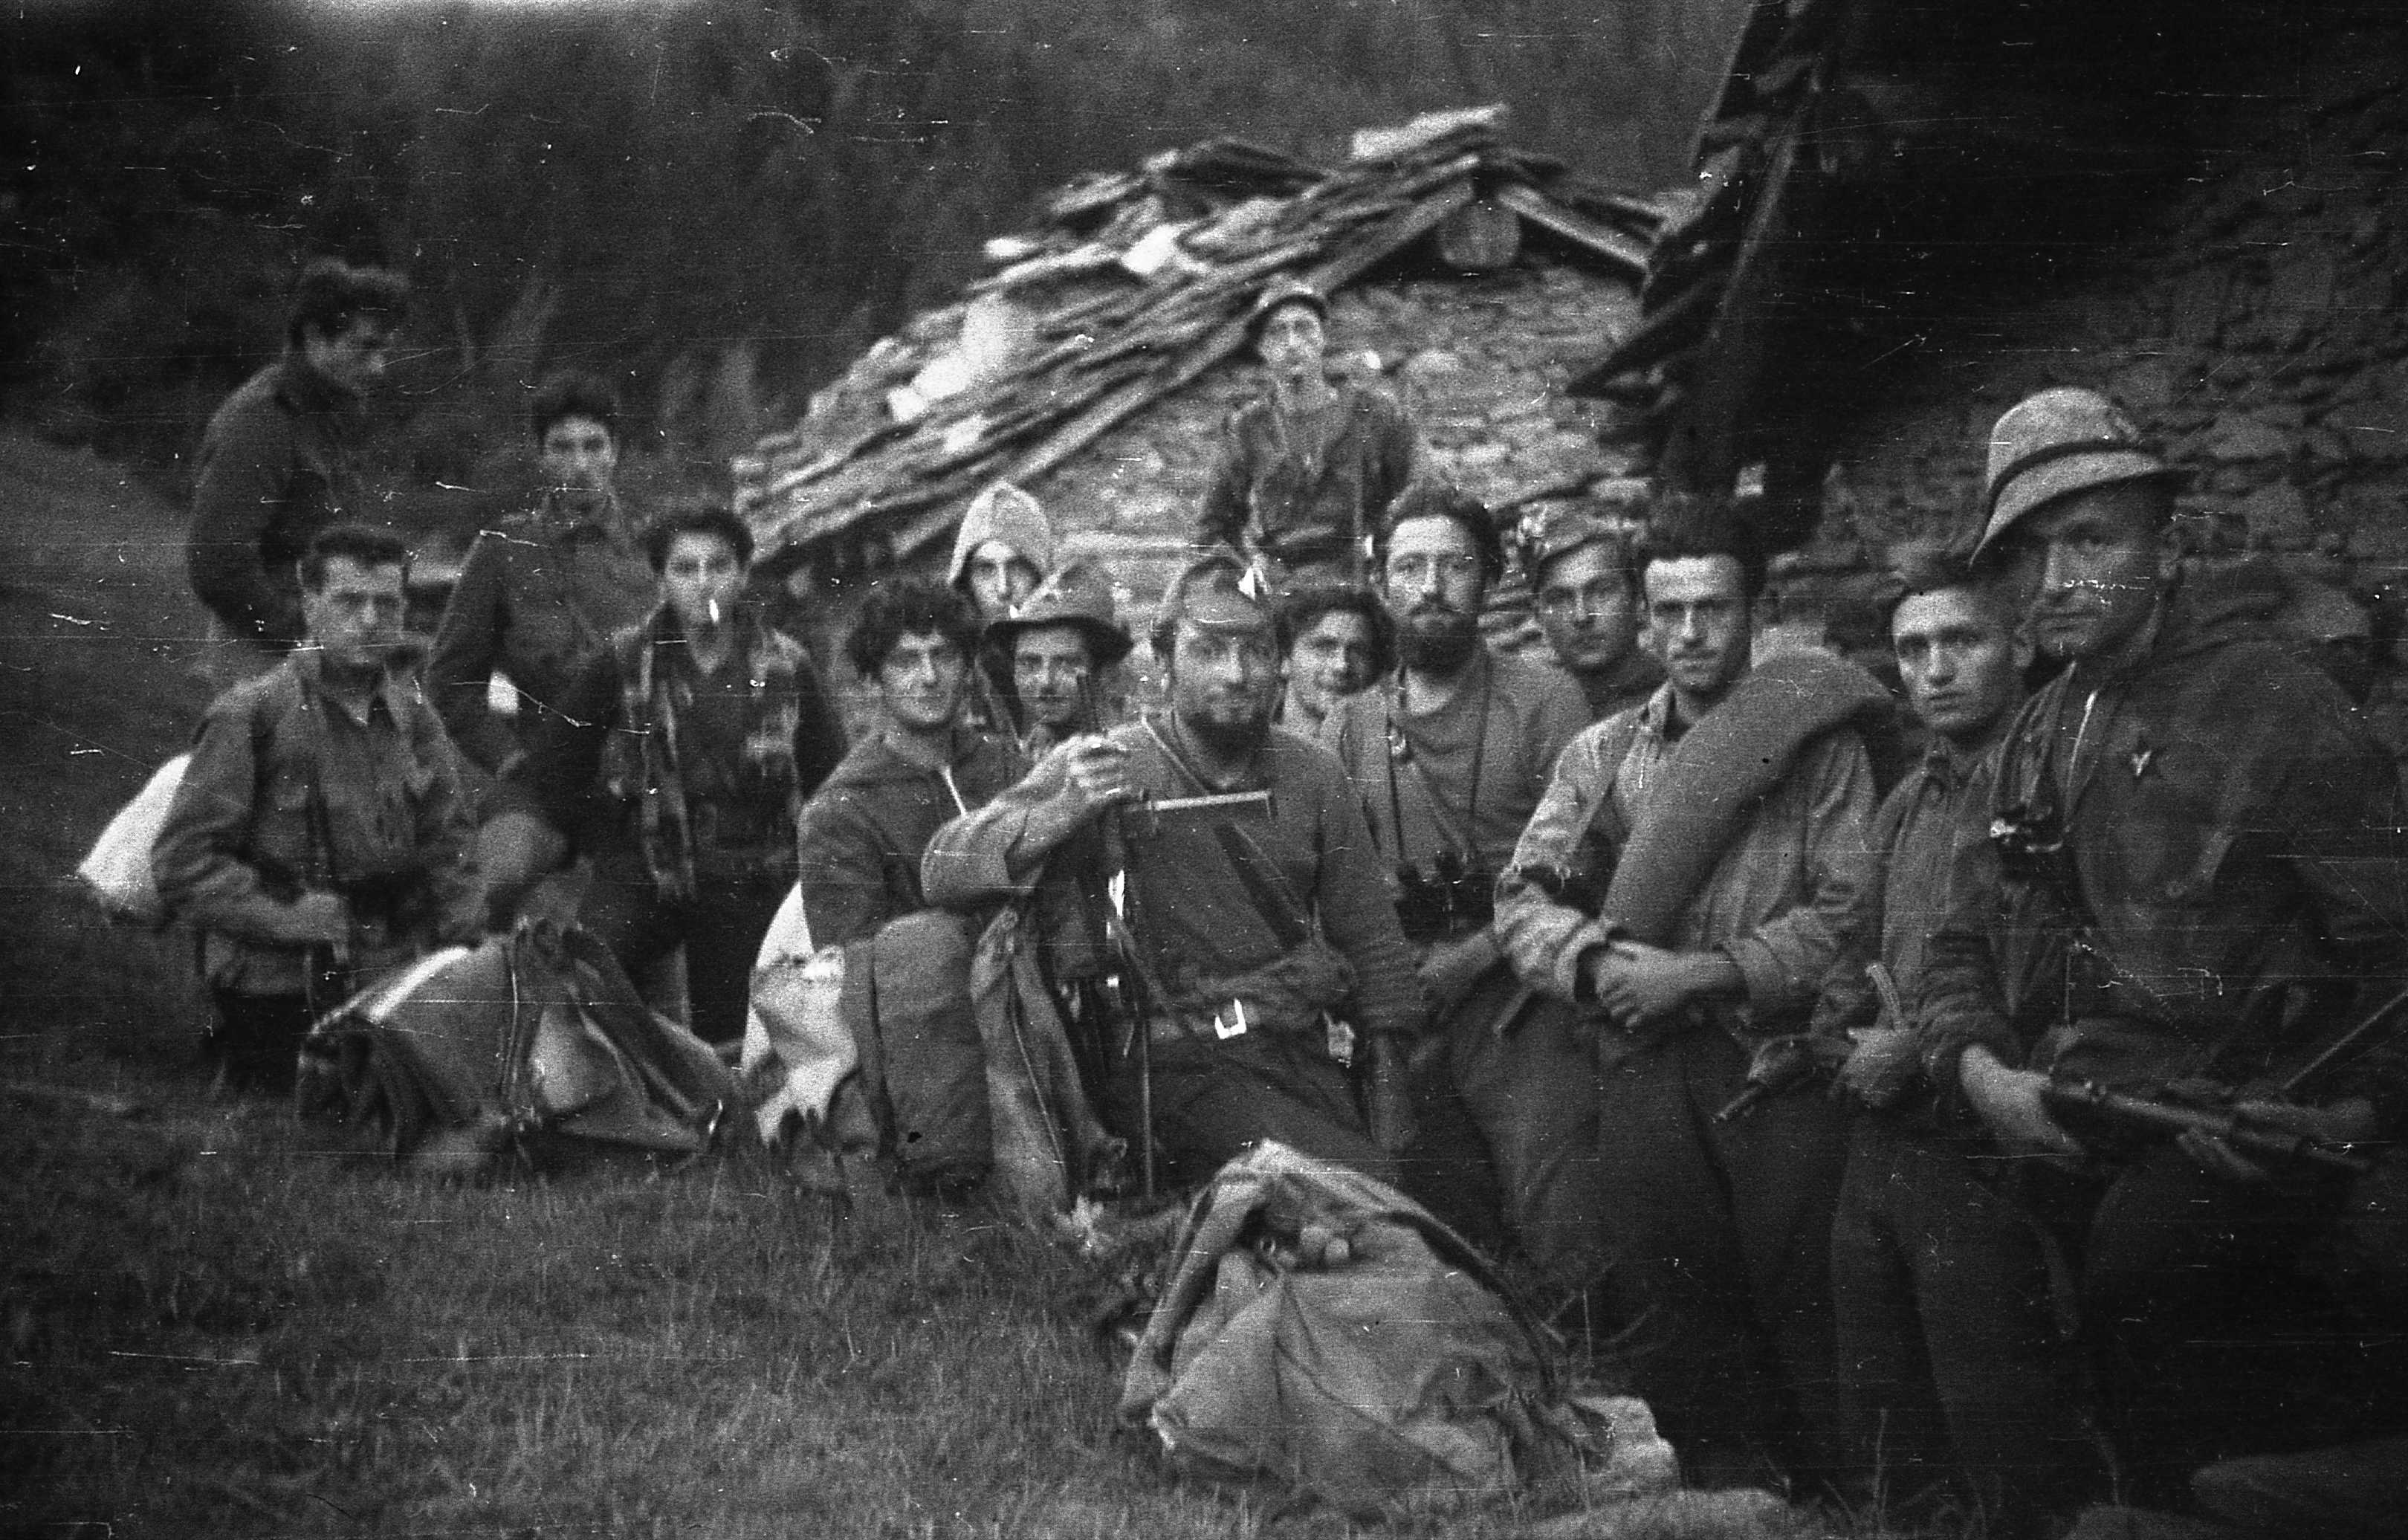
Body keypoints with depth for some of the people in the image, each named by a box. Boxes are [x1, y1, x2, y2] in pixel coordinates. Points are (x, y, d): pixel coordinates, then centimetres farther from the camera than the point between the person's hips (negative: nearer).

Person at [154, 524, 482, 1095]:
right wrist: (285, 918, -19)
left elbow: (451, 844, 14)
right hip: (280, 998, -5)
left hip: (401, 983, 5)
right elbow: (184, 862, -12)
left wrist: (464, 940, 1)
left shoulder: (412, 717, 8)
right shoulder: (251, 716, -10)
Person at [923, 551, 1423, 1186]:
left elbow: (1371, 942, 15)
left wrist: (1387, 1085, 8)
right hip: (1179, 1068, -5)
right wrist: (1061, 812, -26)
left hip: (1307, 1055, 5)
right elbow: (943, 870, -10)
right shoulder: (1098, 768, -4)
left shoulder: (1311, 775, 8)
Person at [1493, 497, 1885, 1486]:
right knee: (1664, 1301, 5)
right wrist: (1596, 963, -9)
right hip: (1645, 1062, 3)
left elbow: (1849, 910, -6)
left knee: (1797, 1294, 0)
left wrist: (1711, 973, -13)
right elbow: (1523, 894, 10)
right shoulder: (1602, 753, 15)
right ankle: (1727, 1486, 21)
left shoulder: (1816, 738, 4)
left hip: (1781, 1052, -3)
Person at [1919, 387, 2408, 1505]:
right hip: (2067, 1130, 6)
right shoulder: (2036, 739, 15)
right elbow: (1963, 946, 17)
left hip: (2234, 1138, -6)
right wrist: (1977, 1067, -2)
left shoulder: (2273, 702, -4)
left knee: (2141, 1269, -28)